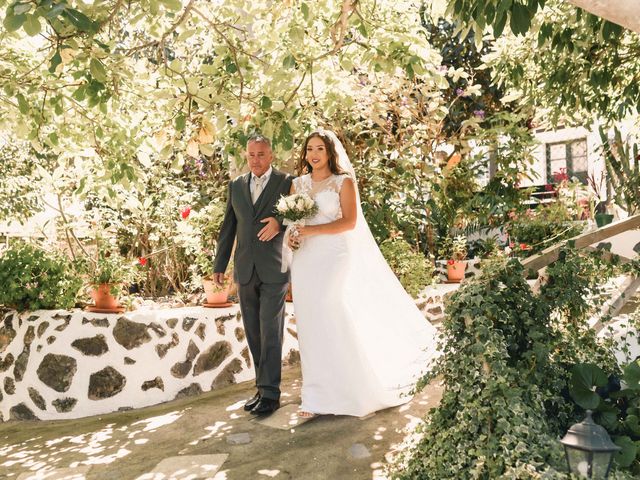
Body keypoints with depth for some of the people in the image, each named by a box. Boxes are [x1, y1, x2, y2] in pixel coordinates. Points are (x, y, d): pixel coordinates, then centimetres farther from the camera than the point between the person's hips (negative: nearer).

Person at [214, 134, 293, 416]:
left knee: (270, 332, -3)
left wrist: (280, 223, -19)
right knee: (253, 334, 10)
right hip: (245, 271, 5)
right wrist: (219, 265, 12)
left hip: (274, 270, -4)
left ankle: (270, 393, 5)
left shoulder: (287, 182, 0)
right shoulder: (236, 186, 12)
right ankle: (263, 387, 21)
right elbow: (228, 228, 14)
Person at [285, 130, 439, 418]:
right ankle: (317, 396, 15)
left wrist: (312, 230, -17)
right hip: (305, 261, 5)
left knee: (334, 321, -7)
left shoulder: (343, 182, 0)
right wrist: (290, 234, -5)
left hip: (334, 257, -4)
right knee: (311, 326, 5)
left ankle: (356, 392, 10)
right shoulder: (298, 184, 13)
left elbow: (350, 221, -9)